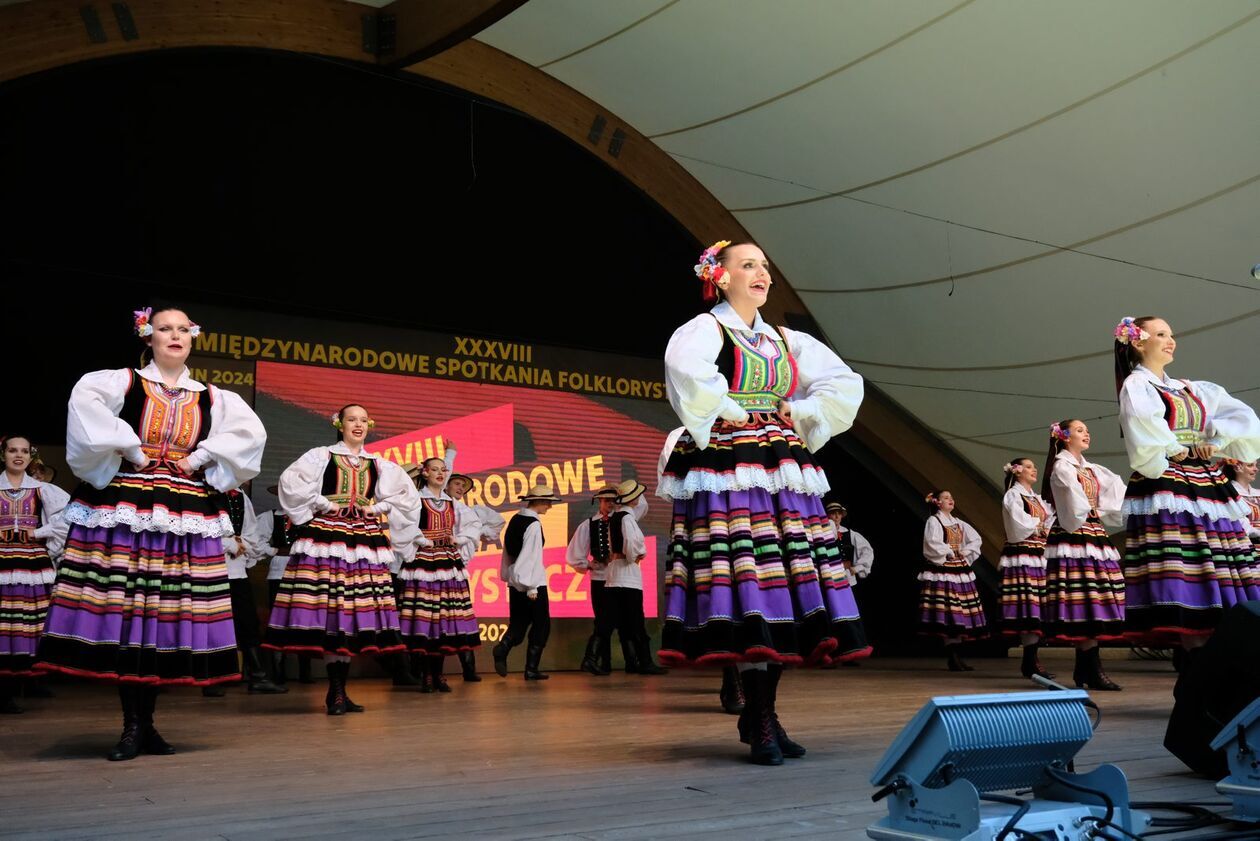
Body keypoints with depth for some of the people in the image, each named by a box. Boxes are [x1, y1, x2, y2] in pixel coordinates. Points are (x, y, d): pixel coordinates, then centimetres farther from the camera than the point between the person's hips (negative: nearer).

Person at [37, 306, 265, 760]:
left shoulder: (212, 398, 13)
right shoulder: (122, 382, 4)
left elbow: (251, 431, 3)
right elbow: (84, 401, -15)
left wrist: (201, 457, -5)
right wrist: (130, 449, -15)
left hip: (185, 518, 3)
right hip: (125, 512, -2)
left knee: (167, 616, 1)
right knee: (122, 612, -5)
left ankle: (147, 722, 12)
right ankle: (132, 725, 2)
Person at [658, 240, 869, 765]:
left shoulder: (787, 342, 20)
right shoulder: (704, 330, 0)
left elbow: (845, 385, 21)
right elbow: (686, 370, -24)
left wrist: (801, 416, 7)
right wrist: (726, 416, -14)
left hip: (784, 476, 7)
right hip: (730, 477, -7)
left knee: (789, 584, 3)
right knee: (746, 586, -13)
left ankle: (761, 713, 15)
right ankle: (760, 723, -7)